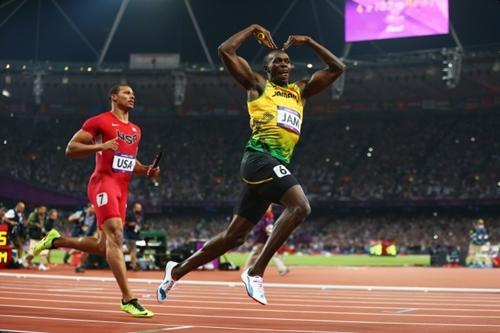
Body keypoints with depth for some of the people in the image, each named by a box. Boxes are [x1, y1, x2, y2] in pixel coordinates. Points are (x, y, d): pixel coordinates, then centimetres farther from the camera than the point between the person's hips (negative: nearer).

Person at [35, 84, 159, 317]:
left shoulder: (136, 131, 21)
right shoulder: (100, 122, -2)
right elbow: (70, 149, -4)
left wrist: (146, 170, 10)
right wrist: (100, 146, -19)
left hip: (122, 189, 8)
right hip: (104, 183, -8)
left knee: (103, 246, 10)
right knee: (115, 235, -20)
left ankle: (56, 241, 33)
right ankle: (128, 299, -23)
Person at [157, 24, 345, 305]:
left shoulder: (300, 91, 24)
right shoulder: (258, 85, 10)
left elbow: (338, 68, 26)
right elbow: (226, 51, 2)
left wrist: (308, 42, 22)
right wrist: (254, 30, 11)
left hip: (278, 164, 7)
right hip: (261, 157, -7)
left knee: (234, 236, 9)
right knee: (300, 207, -28)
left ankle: (177, 270, 23)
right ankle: (256, 272, -23)